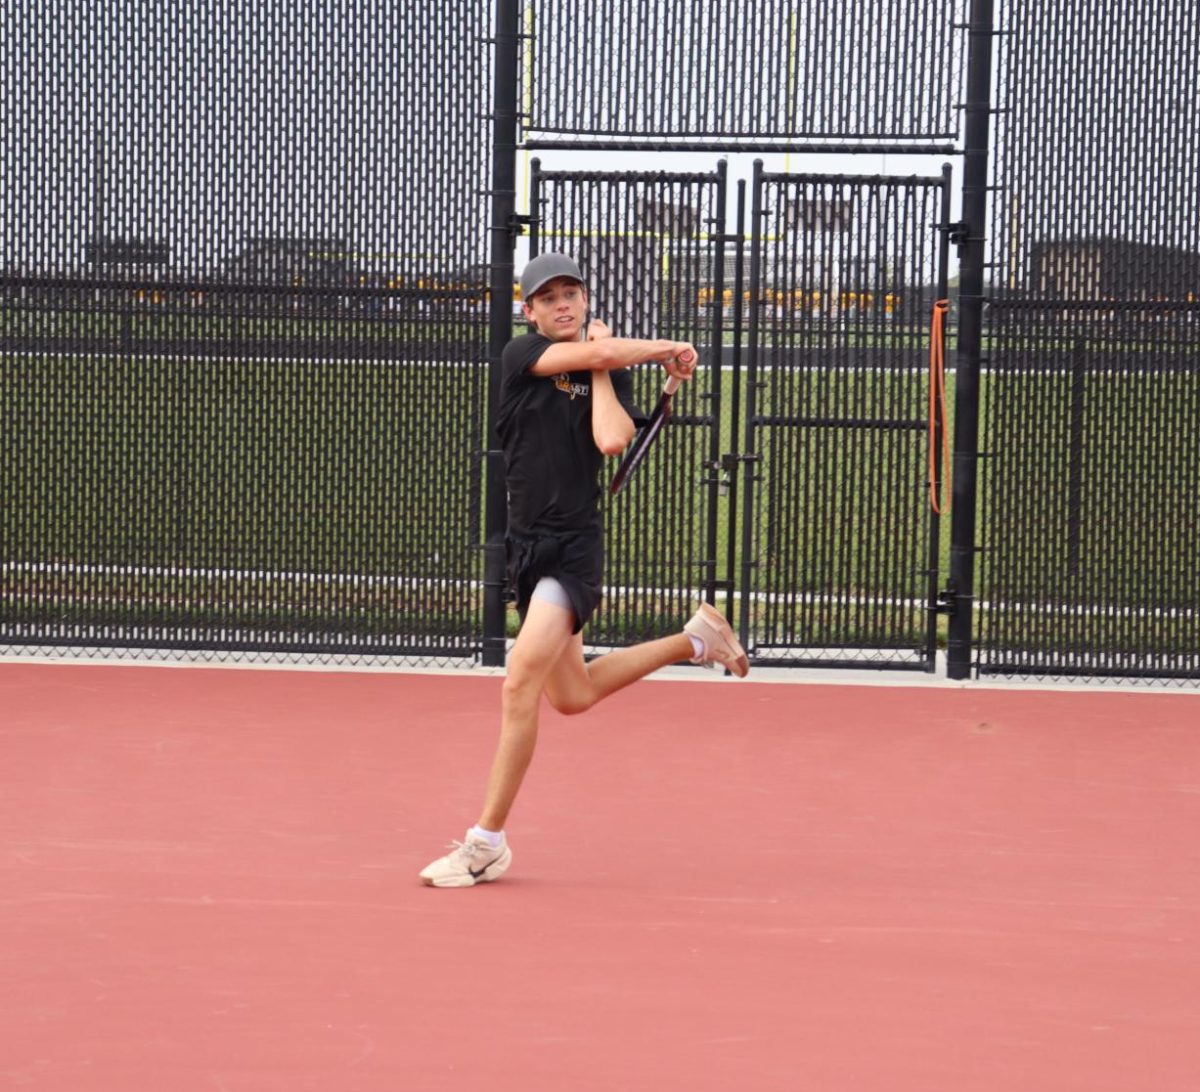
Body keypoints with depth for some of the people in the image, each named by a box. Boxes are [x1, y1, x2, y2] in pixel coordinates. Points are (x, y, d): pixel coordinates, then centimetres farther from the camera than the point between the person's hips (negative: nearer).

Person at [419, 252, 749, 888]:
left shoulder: (610, 374, -2)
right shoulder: (521, 355, 1)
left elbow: (612, 440, -22)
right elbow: (593, 352, -15)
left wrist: (602, 371, -10)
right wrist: (667, 350, -6)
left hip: (575, 549, -5)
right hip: (527, 545, 5)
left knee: (519, 684, -18)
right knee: (571, 695, 19)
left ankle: (487, 845, -12)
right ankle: (695, 640, 42)